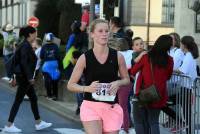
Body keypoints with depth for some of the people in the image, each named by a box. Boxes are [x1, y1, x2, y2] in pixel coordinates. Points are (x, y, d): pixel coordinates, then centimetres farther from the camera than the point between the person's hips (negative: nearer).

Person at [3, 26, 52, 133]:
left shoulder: (25, 45, 13)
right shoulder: (25, 46, -16)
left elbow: (20, 61, 17)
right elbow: (24, 63, -24)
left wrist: (15, 77, 20)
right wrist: (30, 77, -23)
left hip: (23, 77, 10)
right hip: (24, 77, -10)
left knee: (33, 99, 14)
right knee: (18, 101, -4)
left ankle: (39, 123, 22)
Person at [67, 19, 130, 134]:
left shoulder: (117, 56, 2)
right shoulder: (85, 58, -4)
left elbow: (126, 79, 14)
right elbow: (71, 85, 1)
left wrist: (118, 83, -8)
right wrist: (87, 88, -17)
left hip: (112, 108, 3)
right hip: (90, 107, -2)